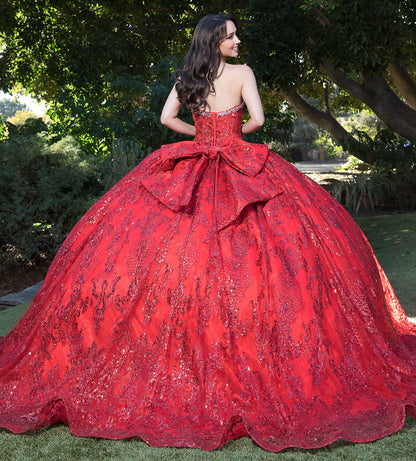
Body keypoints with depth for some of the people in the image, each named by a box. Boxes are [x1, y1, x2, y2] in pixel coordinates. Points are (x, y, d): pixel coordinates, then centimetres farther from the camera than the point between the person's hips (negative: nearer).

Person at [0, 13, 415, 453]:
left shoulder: (186, 78, 10)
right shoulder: (242, 72, -1)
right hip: (238, 167, -3)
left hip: (193, 167, 4)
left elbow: (167, 117, 8)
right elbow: (257, 119, -7)